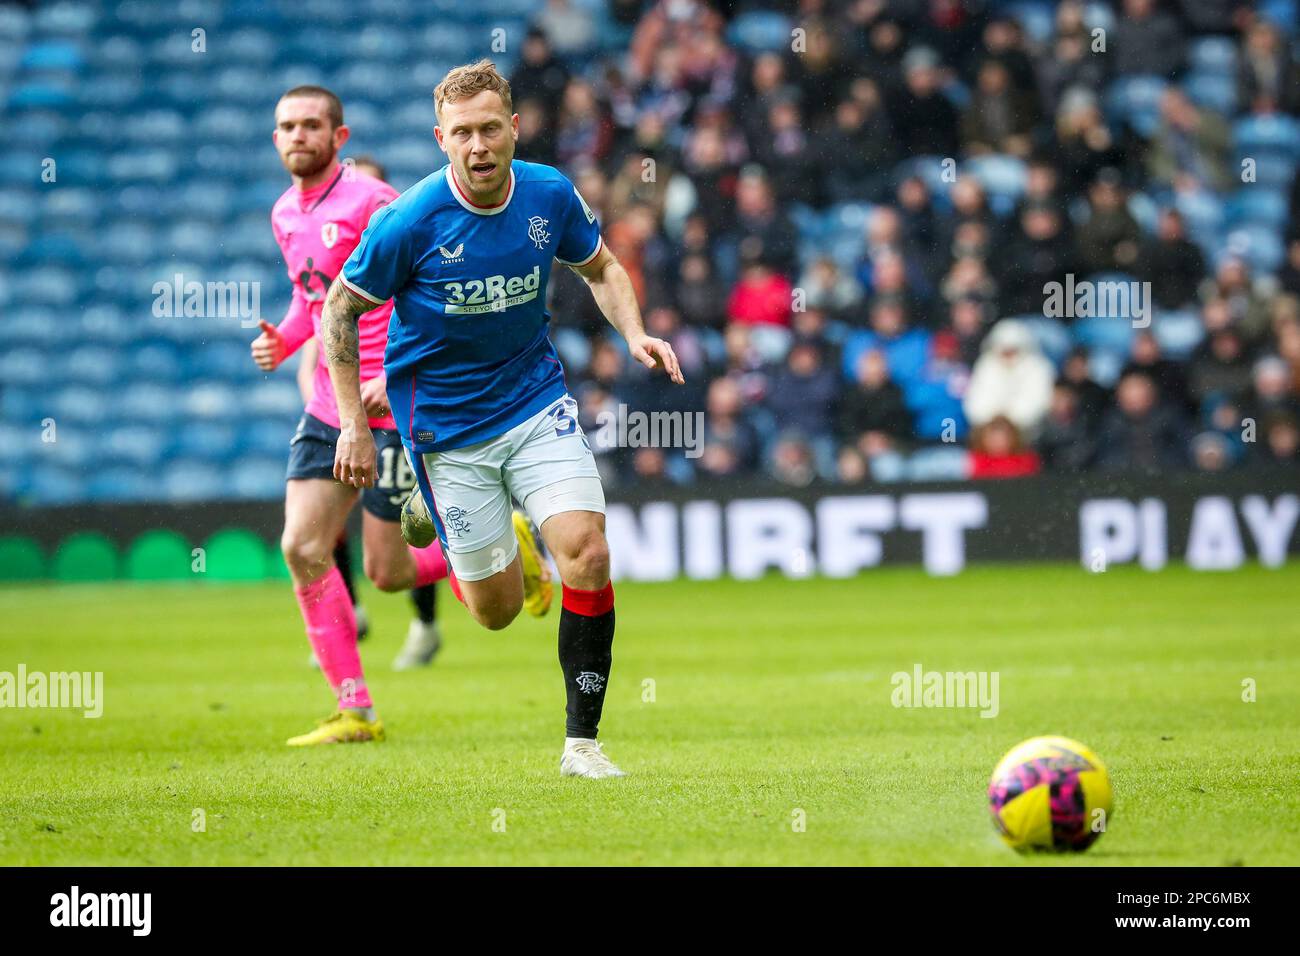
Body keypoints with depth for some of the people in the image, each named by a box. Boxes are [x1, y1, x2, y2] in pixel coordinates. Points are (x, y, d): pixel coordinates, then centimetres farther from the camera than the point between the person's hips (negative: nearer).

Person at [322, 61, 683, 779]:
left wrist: (635, 334, -6)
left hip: (536, 400, 3)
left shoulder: (551, 196, -8)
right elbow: (341, 308, -6)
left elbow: (600, 267, 12)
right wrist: (353, 422, -10)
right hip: (445, 423, -3)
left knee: (587, 556, -17)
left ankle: (581, 743, -6)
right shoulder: (411, 221, -19)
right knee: (497, 609, 2)